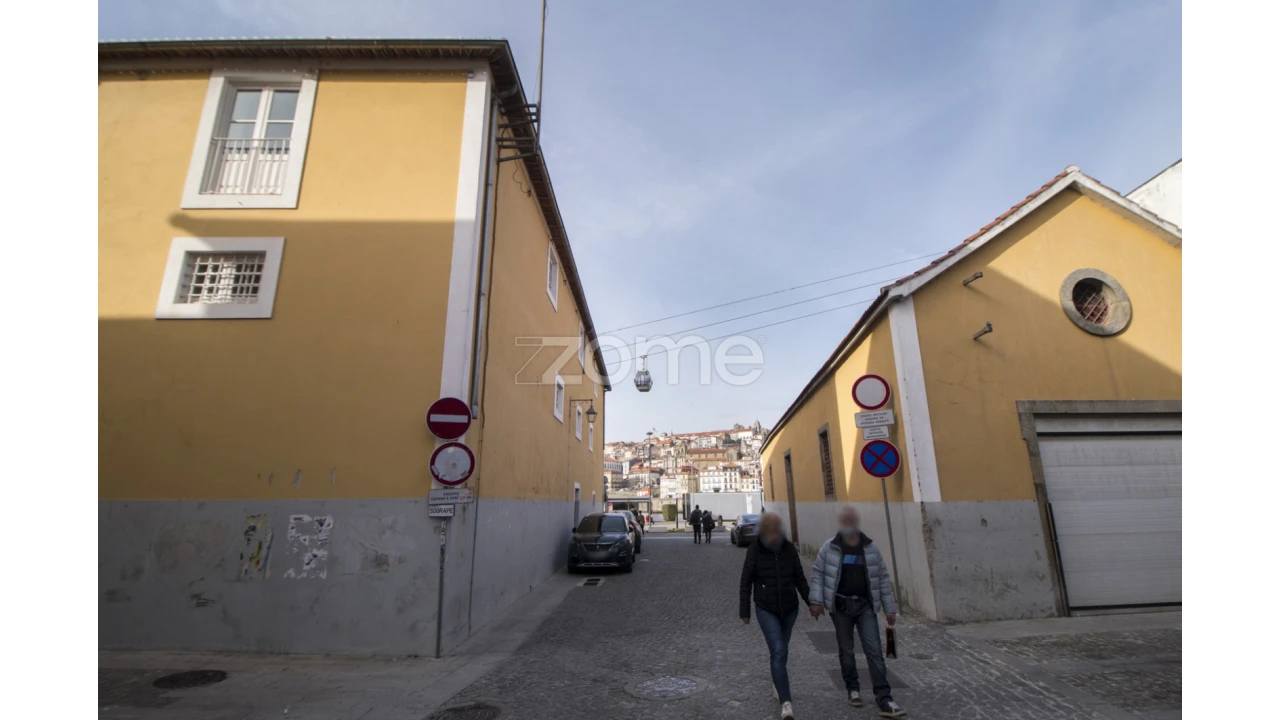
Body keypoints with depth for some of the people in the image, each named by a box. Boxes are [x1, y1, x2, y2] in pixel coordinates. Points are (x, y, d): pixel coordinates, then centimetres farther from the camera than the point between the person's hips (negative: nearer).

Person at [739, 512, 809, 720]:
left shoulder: (789, 548, -6)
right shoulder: (755, 550, -14)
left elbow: (800, 578, 4)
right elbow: (746, 582, -8)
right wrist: (744, 610, -7)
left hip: (790, 608, 3)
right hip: (766, 609, -3)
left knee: (781, 650, 19)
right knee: (777, 652, -13)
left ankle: (778, 683, 42)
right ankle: (786, 702, -12)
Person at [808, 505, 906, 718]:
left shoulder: (870, 547, -2)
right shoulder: (829, 547, -6)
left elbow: (882, 577, 4)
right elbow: (818, 573, -2)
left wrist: (890, 608, 4)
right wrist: (816, 600, -10)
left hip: (865, 605, 1)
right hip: (841, 606, -1)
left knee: (874, 651, -2)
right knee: (846, 651, 11)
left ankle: (884, 700, 3)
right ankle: (853, 689, 29)